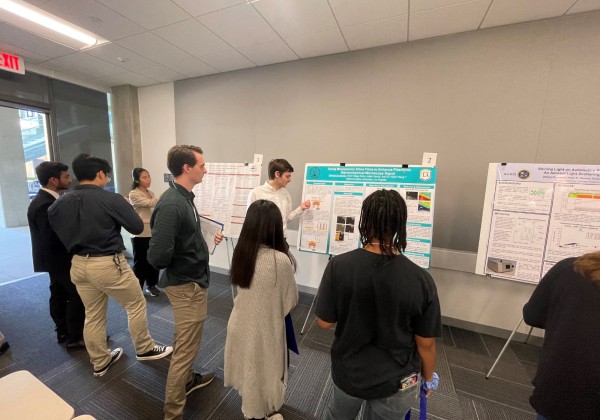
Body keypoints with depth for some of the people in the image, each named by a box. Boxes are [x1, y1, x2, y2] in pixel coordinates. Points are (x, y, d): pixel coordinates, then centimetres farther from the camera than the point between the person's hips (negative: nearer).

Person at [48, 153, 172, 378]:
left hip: (79, 264, 7)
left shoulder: (59, 203, 1)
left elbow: (58, 235, 11)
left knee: (93, 315, 19)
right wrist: (125, 208, 4)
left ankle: (100, 362, 35)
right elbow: (137, 227, -12)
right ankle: (144, 349, 28)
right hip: (108, 264, -6)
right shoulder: (111, 199, -17)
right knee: (136, 304, 13)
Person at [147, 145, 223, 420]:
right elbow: (158, 256, -29)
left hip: (192, 280, 10)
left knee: (185, 340, 28)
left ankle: (188, 379, 51)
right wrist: (176, 266, -10)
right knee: (186, 347, 8)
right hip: (186, 284, -10)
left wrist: (208, 238, 3)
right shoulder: (171, 204, -27)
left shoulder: (184, 197, 3)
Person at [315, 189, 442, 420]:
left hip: (347, 372, 0)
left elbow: (324, 322, -15)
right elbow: (426, 342, -11)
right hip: (396, 380, 1)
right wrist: (429, 377, 8)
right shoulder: (421, 280, -24)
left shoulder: (338, 266, -26)